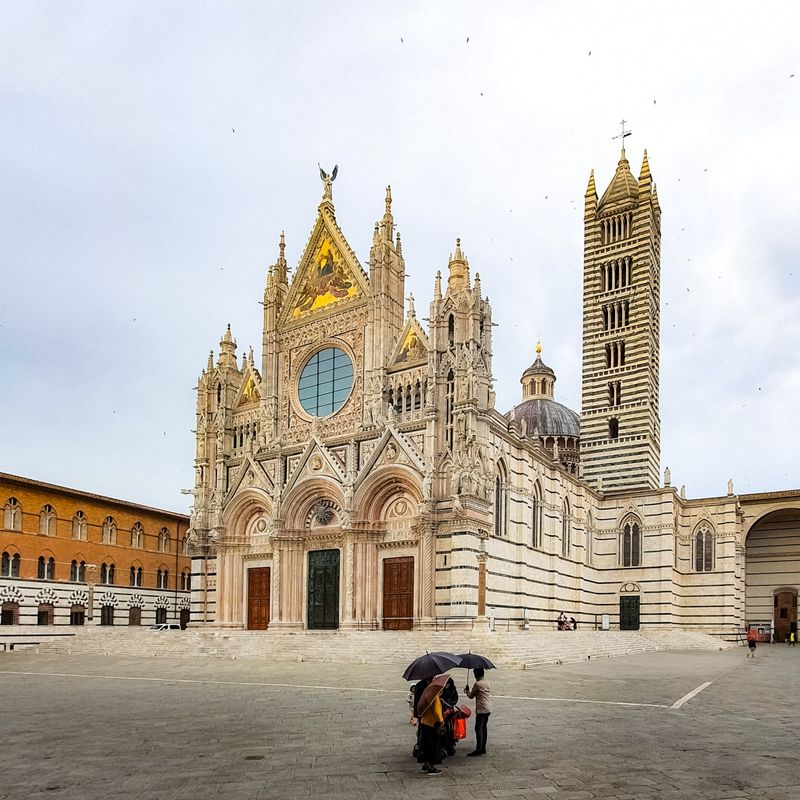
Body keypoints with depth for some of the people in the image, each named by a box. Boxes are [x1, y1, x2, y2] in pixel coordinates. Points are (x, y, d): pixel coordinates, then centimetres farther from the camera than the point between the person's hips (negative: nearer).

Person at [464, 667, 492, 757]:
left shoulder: (477, 684, -13)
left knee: (478, 729, -8)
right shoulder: (487, 683, 11)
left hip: (481, 709, -8)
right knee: (483, 728, 14)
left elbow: (471, 696, -4)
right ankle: (483, 748, 17)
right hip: (488, 709, 8)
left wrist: (467, 690, 15)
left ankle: (479, 749, -12)